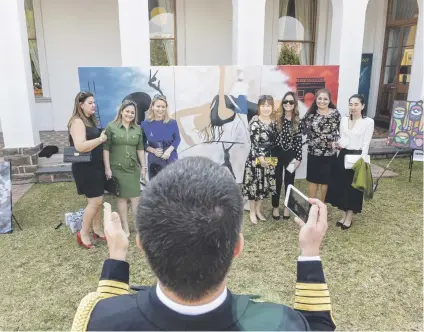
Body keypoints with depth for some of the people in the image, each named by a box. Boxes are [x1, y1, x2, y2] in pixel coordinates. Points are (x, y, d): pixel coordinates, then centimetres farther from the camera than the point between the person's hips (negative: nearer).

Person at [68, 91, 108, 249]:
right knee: (95, 201, -5)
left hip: (96, 166, 9)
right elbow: (80, 146, -28)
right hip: (85, 168, -9)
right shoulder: (77, 122, -16)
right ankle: (83, 233, 10)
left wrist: (102, 138, 5)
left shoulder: (90, 120, 13)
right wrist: (101, 139, -19)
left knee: (97, 200, 14)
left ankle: (97, 229, 27)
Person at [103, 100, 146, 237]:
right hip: (117, 168, -3)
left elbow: (140, 149, 11)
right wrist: (107, 168, -10)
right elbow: (106, 149, -6)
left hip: (133, 168, 3)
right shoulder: (111, 127, -5)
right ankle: (125, 227, 16)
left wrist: (143, 166, 7)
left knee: (135, 196, 5)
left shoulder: (137, 129, 8)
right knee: (122, 197, 6)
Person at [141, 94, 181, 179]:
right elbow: (143, 143, 5)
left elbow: (177, 139, 3)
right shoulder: (145, 124, -3)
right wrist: (153, 150, -13)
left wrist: (169, 150, -13)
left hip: (170, 159, -1)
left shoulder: (172, 123, -4)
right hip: (153, 161, 1)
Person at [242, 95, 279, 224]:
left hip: (269, 158, 6)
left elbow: (275, 141, 11)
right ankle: (252, 212, 20)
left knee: (265, 184, 13)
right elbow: (254, 141, -17)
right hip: (256, 158, -6)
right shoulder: (255, 121, -12)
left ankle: (258, 210, 29)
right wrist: (260, 157, -21)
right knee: (254, 184, 4)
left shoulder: (274, 121, 5)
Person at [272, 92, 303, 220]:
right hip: (277, 153, -1)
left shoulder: (298, 121, 1)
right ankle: (275, 207, 19)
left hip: (291, 154, 1)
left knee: (289, 180, 10)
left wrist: (298, 158, -3)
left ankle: (287, 207, 24)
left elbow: (299, 141, 1)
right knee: (277, 181, 6)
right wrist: (270, 154, -5)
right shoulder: (277, 118, -4)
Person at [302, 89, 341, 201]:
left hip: (329, 153, -1)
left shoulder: (335, 113, -3)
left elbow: (340, 131, 0)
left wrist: (337, 142, -12)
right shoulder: (311, 113, 2)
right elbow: (305, 129, 8)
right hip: (313, 152, 1)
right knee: (312, 179, 8)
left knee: (325, 180, 11)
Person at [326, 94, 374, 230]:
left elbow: (366, 144, -9)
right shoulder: (344, 120, 7)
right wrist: (338, 144, -10)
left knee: (354, 187, 5)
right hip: (343, 156, 5)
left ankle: (349, 218, 19)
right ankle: (344, 215, 25)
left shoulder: (368, 122, -7)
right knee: (340, 186, 8)